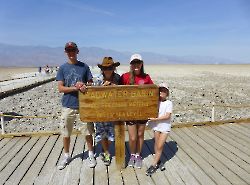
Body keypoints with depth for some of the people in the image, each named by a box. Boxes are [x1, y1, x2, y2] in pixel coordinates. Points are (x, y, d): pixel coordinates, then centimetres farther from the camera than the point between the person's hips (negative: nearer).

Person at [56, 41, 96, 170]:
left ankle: (91, 155, 29)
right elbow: (60, 88, -4)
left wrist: (84, 86, -17)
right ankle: (66, 156, 34)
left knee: (88, 131, 8)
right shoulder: (62, 68, 2)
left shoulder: (84, 67, 2)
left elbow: (91, 83, 4)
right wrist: (75, 88, -18)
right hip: (68, 105, 1)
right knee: (66, 133, 12)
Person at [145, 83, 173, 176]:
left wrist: (155, 119, -21)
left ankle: (154, 165, 13)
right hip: (156, 126, 3)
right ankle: (158, 162, 32)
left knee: (160, 146, 0)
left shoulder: (169, 103, -8)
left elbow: (167, 116, -16)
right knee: (157, 145, 12)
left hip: (165, 126, -2)